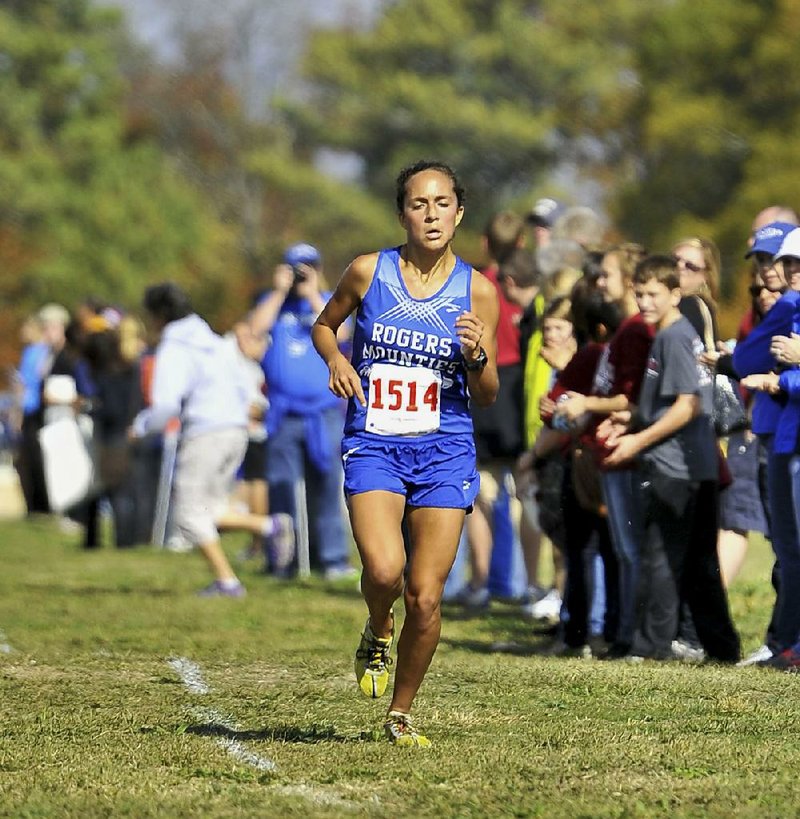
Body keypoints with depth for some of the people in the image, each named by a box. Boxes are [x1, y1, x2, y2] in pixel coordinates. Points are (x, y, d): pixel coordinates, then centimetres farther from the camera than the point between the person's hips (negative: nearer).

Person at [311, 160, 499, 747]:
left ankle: (402, 712, 20)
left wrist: (475, 356, -15)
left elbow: (487, 397, 6)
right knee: (383, 570, -23)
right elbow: (324, 324, 18)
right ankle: (378, 632, 13)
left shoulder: (477, 291, 0)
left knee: (426, 598, -1)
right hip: (374, 446, -1)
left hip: (445, 453, 1)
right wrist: (335, 358, -3)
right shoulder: (368, 272, -1)